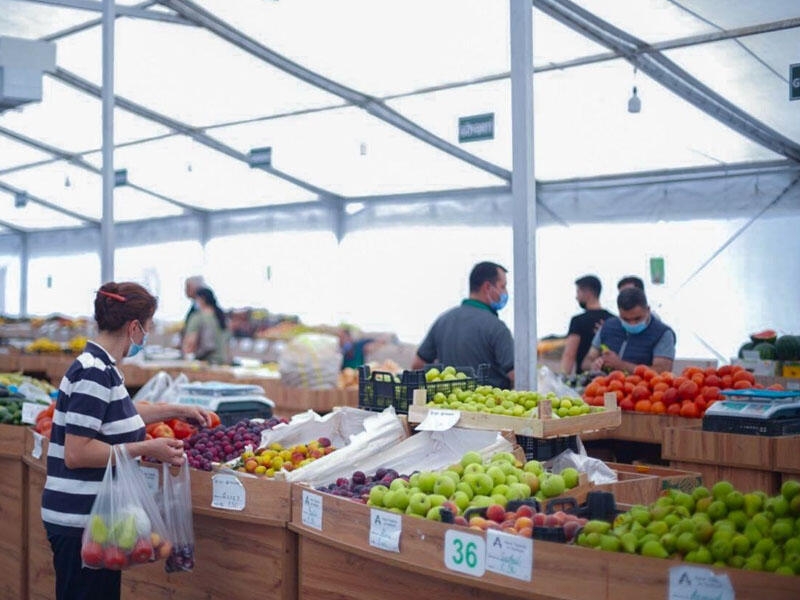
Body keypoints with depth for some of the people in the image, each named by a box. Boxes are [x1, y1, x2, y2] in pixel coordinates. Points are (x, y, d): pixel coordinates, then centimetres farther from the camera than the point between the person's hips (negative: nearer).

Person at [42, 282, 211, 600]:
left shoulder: (101, 367, 11)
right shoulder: (95, 373, -19)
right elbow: (76, 453, -24)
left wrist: (176, 410, 33)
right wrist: (147, 449, -20)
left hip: (97, 517, 10)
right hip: (81, 523, -10)